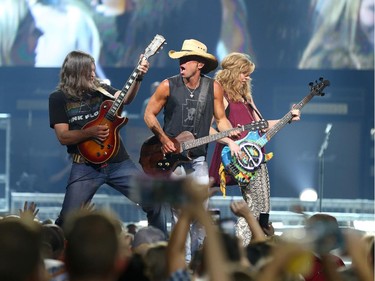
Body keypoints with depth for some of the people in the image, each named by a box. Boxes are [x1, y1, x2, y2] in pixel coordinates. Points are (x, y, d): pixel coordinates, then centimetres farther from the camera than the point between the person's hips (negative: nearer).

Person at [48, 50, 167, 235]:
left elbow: (126, 98, -6)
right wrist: (90, 132, -20)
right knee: (67, 219, -13)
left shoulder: (100, 89, 10)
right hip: (86, 166, -3)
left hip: (118, 162, 3)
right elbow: (63, 136, -6)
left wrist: (138, 78, -21)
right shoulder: (59, 98, 0)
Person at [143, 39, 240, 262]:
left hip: (198, 158, 2)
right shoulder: (168, 86, -5)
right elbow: (149, 114, 3)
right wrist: (163, 139, -9)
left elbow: (221, 119, 9)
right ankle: (184, 260, -4)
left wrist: (229, 132, -13)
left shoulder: (213, 88, 0)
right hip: (171, 155, -2)